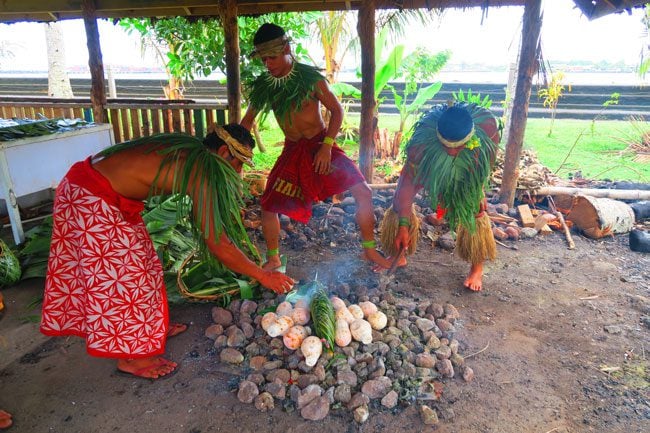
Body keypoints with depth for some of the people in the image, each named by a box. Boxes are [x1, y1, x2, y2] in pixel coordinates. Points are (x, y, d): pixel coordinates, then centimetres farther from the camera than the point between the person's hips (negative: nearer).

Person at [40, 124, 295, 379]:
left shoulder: (192, 152, 5)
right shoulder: (201, 170, -21)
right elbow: (217, 244, -21)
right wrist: (262, 275, -13)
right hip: (93, 199, -10)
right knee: (122, 271, 2)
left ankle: (151, 329, 37)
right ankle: (130, 357, 19)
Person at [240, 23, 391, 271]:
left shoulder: (310, 77, -13)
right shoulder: (262, 86, -3)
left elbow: (337, 110, -8)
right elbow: (247, 121, 9)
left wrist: (327, 146, -17)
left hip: (321, 144, -2)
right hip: (292, 150, 3)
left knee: (363, 192, -14)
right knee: (268, 205, -5)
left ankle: (369, 250, 6)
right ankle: (273, 259, 17)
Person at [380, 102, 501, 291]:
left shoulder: (488, 128, -39)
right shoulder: (422, 141, -43)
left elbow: (488, 163, -16)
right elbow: (408, 182, -35)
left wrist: (479, 192, -6)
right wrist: (403, 225, -36)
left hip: (467, 171, 1)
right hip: (428, 166, 0)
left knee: (474, 209, -14)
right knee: (400, 203, -11)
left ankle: (477, 267, 6)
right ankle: (398, 256, 10)